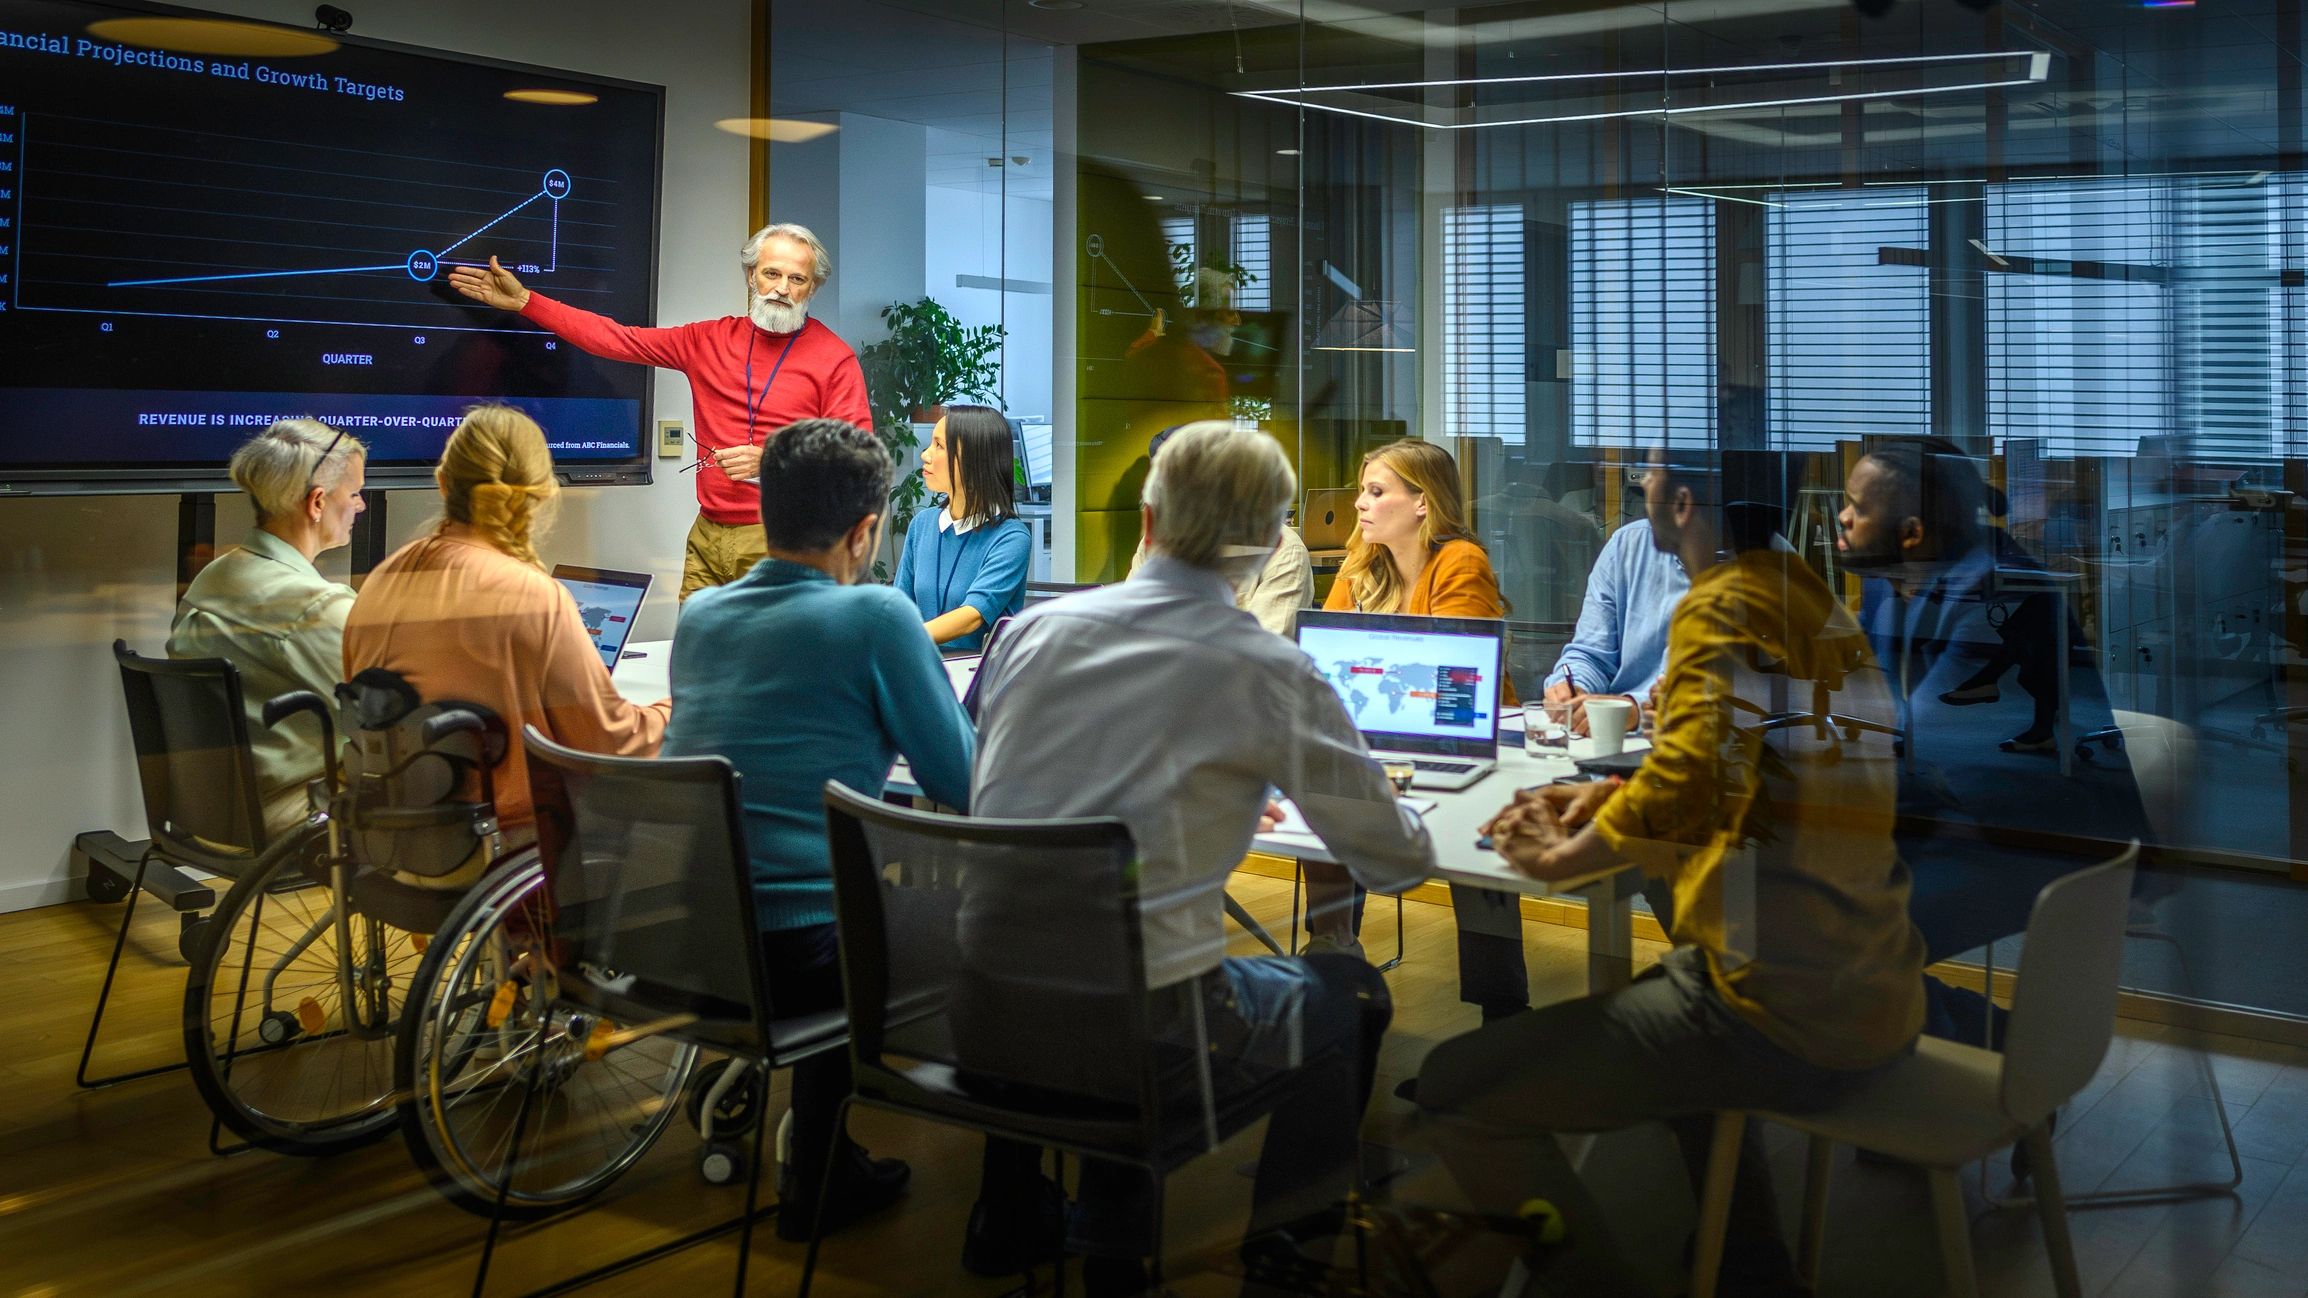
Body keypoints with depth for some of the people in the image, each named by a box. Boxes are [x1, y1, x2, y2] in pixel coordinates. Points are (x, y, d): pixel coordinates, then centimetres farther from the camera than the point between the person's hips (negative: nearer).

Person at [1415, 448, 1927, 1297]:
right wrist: (1610, 799, 13)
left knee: (1452, 1089, -9)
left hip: (1785, 1019, -10)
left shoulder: (1723, 608, -15)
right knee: (1667, 984, 39)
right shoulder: (1813, 598, 11)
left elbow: (1689, 788, -32)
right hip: (1880, 998, 10)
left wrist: (1562, 858, -14)